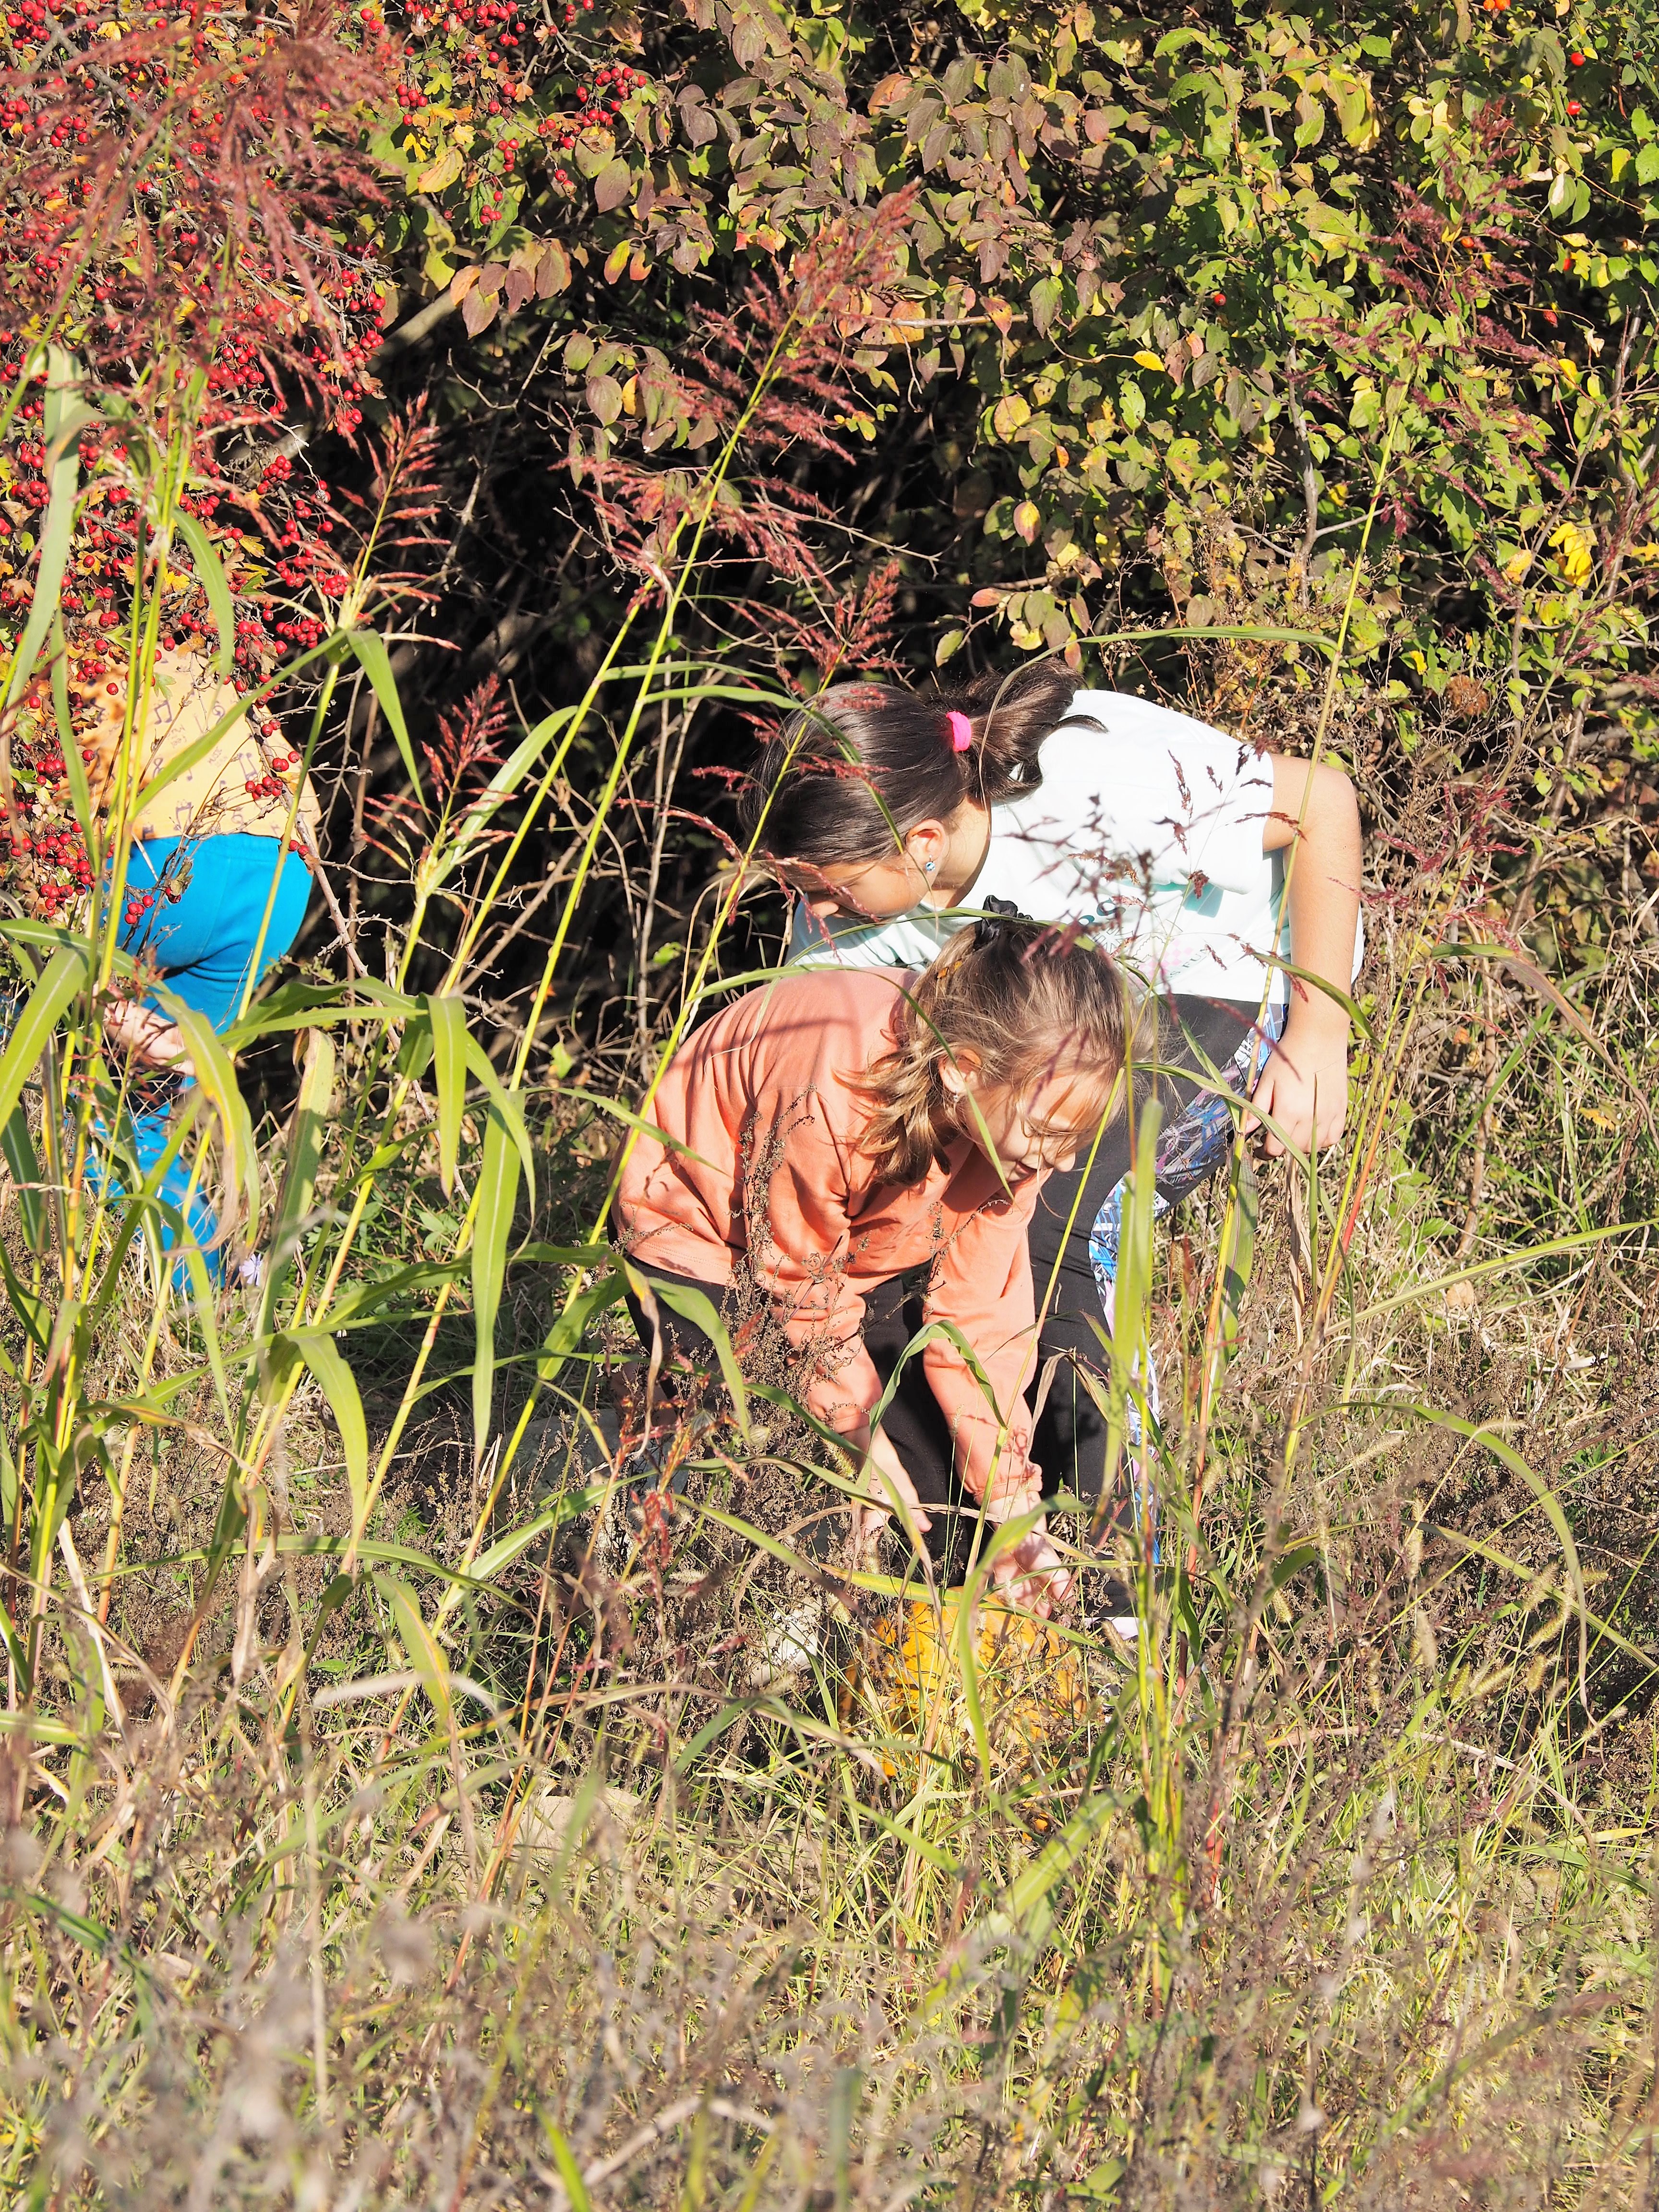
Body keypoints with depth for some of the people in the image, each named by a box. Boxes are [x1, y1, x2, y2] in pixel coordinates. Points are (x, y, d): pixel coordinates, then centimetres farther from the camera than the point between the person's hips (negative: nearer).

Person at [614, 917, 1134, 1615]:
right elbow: (799, 1288, -25)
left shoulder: (1014, 1115, -23)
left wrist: (1010, 1503, -18)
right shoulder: (830, 1100, -43)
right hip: (700, 1232, -5)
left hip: (856, 1255, 5)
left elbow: (980, 1315, -15)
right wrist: (868, 1440, -17)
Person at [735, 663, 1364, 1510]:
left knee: (1067, 1214, -27)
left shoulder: (1094, 779, -37)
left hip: (1238, 989, -6)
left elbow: (1322, 799, -25)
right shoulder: (854, 901, -20)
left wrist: (1318, 1040, -24)